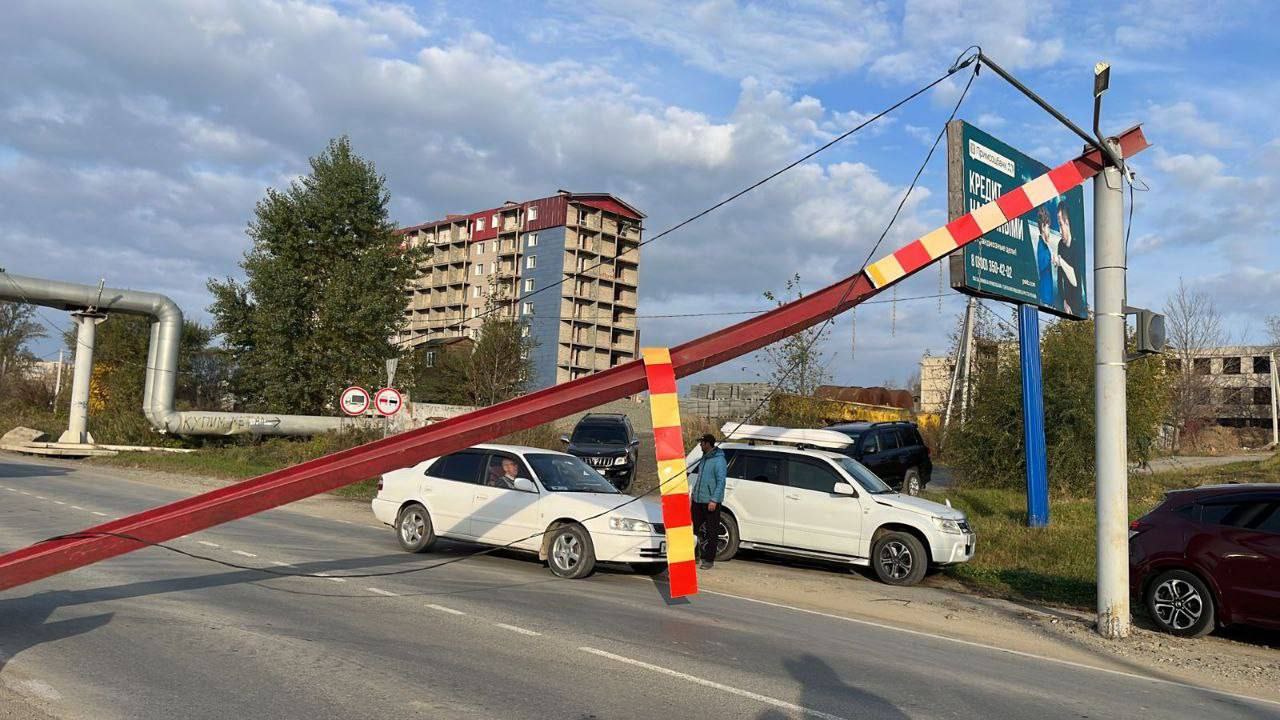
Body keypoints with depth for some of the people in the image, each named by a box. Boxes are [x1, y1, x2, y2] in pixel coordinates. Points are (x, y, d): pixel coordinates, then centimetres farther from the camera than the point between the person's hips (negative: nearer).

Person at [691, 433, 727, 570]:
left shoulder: (719, 460, -14)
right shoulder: (704, 458, 13)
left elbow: (721, 482, -18)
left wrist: (714, 500, -22)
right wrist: (694, 494, 19)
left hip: (711, 502, -8)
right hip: (698, 500, 8)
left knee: (711, 532, 1)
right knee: (697, 528, 13)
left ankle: (709, 560, 6)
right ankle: (696, 554, 24)